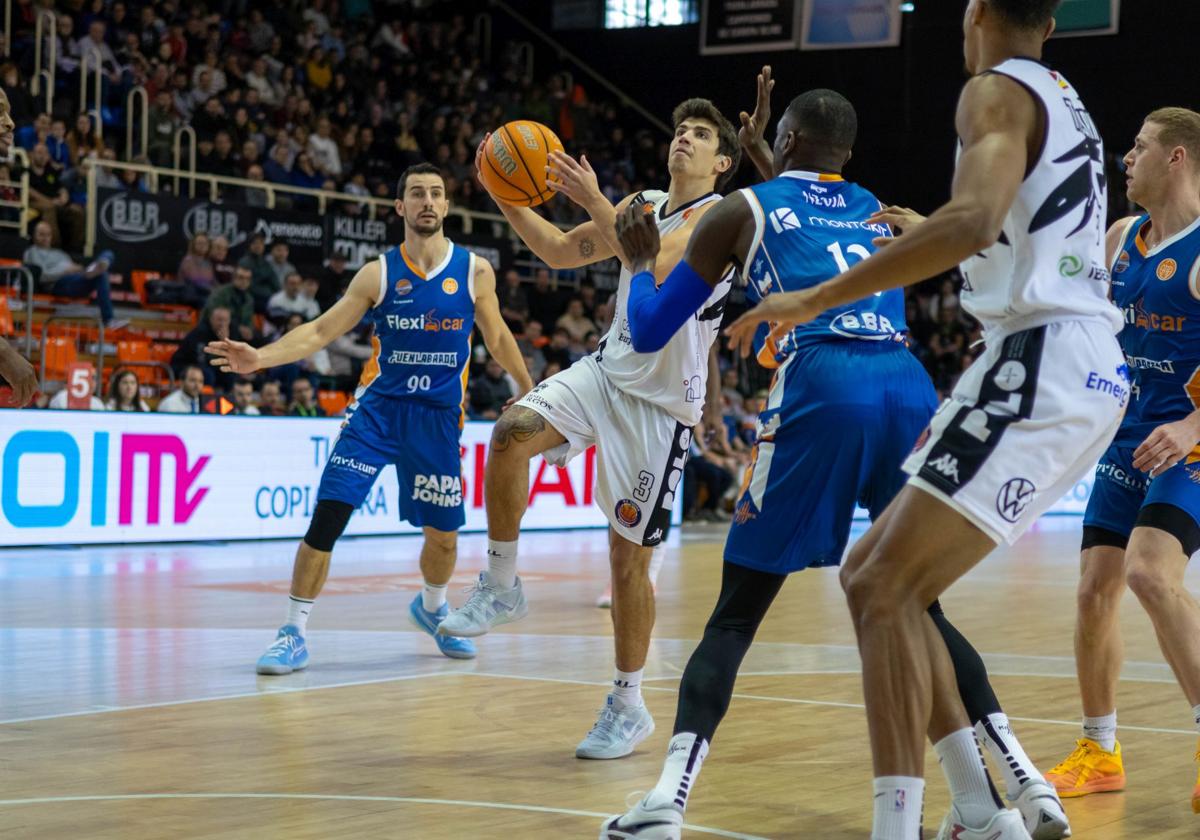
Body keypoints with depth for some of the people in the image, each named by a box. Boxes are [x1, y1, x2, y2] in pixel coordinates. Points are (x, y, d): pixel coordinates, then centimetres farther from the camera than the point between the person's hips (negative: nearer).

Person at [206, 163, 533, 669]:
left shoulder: (475, 271, 0)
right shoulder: (379, 272, -1)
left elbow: (497, 339, 14)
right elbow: (321, 331, -4)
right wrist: (259, 358, -18)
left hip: (439, 415, 1)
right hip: (378, 407, -1)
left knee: (443, 533, 8)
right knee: (328, 513, -14)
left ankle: (432, 608, 41)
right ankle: (294, 634, -6)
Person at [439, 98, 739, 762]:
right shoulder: (642, 205, 12)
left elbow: (656, 264, -27)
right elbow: (559, 252, 15)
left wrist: (593, 200, -30)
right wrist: (508, 198, 0)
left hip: (661, 403, -5)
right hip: (606, 371, 6)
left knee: (629, 556, -1)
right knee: (511, 434, -24)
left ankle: (627, 706, 15)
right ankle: (500, 586, -8)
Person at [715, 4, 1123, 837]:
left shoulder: (999, 91, -7)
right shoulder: (1066, 102, 22)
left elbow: (976, 219, -26)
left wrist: (817, 298, -25)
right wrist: (925, 239, 42)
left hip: (1042, 362, -9)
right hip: (1083, 365, 9)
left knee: (883, 590, -12)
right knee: (876, 575, 11)